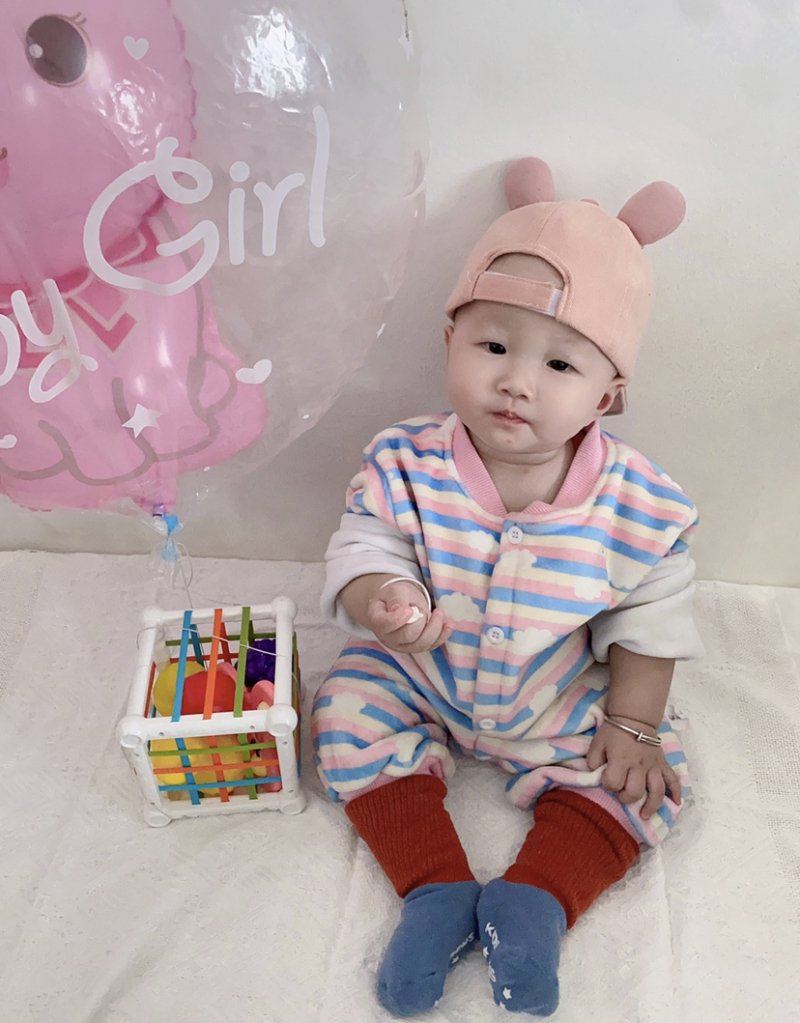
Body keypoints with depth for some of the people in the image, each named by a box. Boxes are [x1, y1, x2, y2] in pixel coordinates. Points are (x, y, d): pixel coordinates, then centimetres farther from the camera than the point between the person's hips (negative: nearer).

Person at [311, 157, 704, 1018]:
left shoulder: (640, 506, -21)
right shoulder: (405, 466, -22)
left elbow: (649, 620, -9)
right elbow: (361, 549, -18)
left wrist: (631, 725, -8)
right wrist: (381, 600, -41)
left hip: (564, 708, 0)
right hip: (419, 680, 1)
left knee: (649, 781, -9)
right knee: (348, 715, -13)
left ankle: (537, 898, 3)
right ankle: (437, 891, -5)